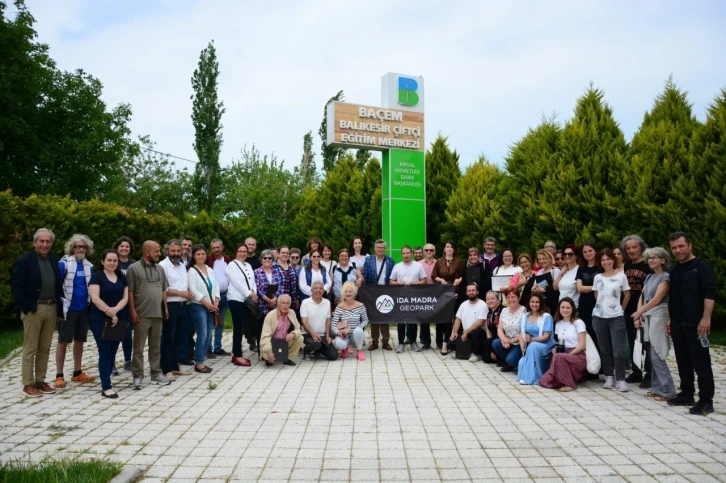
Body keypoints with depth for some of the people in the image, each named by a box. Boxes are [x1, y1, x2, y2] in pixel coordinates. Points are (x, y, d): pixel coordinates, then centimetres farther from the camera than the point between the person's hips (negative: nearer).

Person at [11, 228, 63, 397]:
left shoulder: (54, 261, 12)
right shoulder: (24, 261, -6)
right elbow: (15, 286, -10)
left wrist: (60, 308, 8)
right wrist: (27, 306, -15)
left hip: (51, 309, 6)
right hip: (33, 309, -6)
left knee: (45, 348, 11)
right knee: (30, 349, 2)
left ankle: (40, 381, 20)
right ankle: (28, 384, 10)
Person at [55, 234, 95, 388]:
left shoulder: (89, 266, 7)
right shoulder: (64, 263, -8)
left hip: (84, 308, 5)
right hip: (68, 308, -5)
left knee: (79, 341, 11)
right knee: (63, 341, 1)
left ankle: (77, 373, 21)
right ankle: (59, 376, 7)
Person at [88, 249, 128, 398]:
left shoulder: (122, 278, 11)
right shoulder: (96, 276, -4)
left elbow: (125, 297, 4)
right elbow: (95, 298, -14)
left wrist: (115, 310, -14)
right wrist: (109, 313, -17)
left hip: (118, 319, 5)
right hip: (100, 320, -5)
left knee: (112, 352, 9)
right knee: (104, 352, -5)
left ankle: (105, 381, 21)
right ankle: (106, 387, -3)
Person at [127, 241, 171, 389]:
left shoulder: (160, 269, 12)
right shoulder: (134, 268, -5)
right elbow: (130, 291, -7)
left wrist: (165, 307, 11)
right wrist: (133, 310, -11)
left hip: (158, 313, 5)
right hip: (142, 314, -5)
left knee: (156, 346, 12)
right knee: (139, 347, 2)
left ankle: (156, 373, 20)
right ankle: (138, 376, 9)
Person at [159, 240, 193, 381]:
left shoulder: (183, 266, 15)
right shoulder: (163, 265, -9)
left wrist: (189, 293, -1)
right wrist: (181, 293, -17)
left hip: (182, 305, 8)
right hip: (170, 306, -8)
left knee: (179, 338, 13)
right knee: (168, 339, 0)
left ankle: (175, 366, 23)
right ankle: (166, 369, 7)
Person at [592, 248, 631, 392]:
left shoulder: (621, 276, -2)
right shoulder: (597, 277, 6)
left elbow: (627, 296, 7)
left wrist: (621, 309, 9)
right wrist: (602, 307, 10)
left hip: (616, 318, -3)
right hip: (599, 317, 3)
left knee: (618, 350, -5)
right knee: (605, 349, 9)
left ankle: (620, 379, 3)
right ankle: (609, 376, 19)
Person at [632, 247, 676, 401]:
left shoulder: (665, 277, -7)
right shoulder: (649, 277, 16)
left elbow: (657, 299, -16)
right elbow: (642, 297, 12)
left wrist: (639, 312, -17)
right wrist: (638, 316, 0)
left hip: (658, 317, -7)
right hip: (647, 317, 7)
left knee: (656, 356, -9)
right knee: (652, 355, 9)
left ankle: (667, 391, -1)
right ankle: (657, 388, 15)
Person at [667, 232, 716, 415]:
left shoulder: (702, 266, -5)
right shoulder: (675, 271, 16)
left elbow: (710, 293, -14)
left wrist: (706, 318, -22)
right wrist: (670, 319, 17)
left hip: (696, 323, -7)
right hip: (678, 324, 7)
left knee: (701, 363, -4)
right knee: (683, 362, 13)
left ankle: (706, 401, 1)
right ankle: (686, 394, 22)